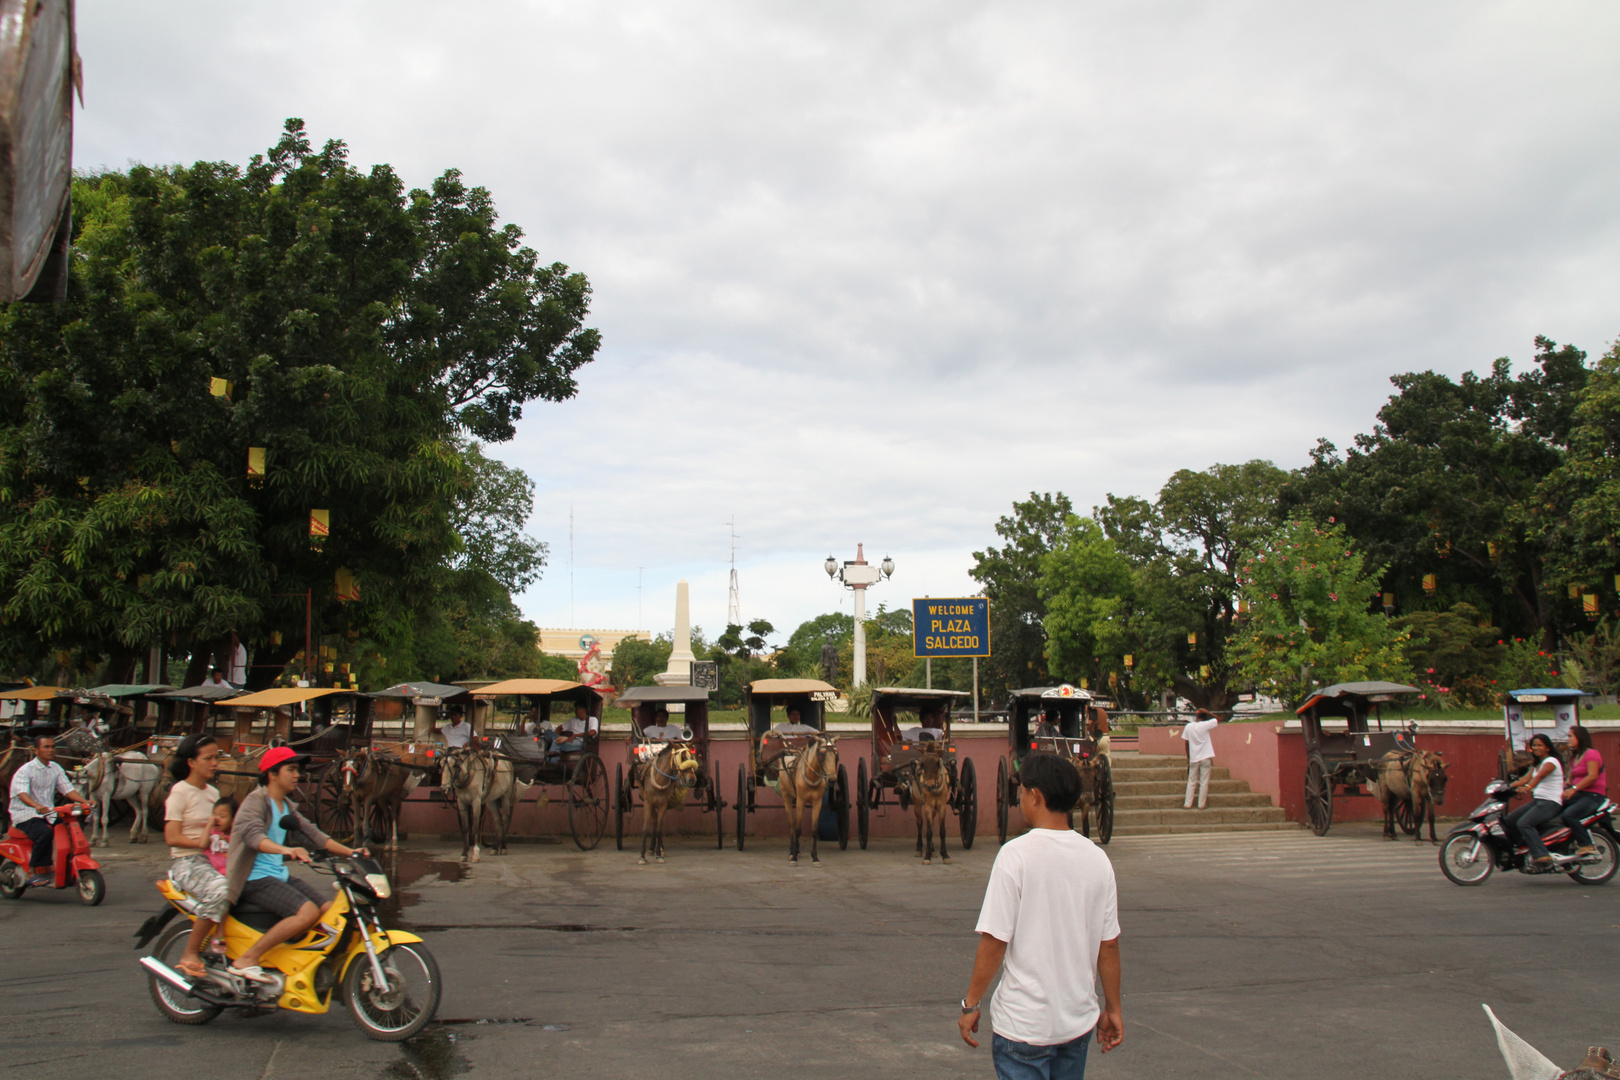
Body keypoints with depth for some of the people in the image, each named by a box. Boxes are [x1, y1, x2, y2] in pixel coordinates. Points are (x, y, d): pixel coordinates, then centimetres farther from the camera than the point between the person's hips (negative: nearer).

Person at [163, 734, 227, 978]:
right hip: (186, 861, -7)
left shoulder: (213, 792, 18)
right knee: (220, 890, -35)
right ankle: (190, 954, -20)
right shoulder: (180, 791, -4)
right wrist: (201, 843, -22)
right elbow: (171, 838, -11)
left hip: (213, 860, 7)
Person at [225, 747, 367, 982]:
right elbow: (252, 834, -30)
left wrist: (350, 852, -1)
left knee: (329, 910, -6)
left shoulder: (287, 806, 17)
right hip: (254, 878, -9)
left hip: (280, 875, 9)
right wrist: (286, 850, -49)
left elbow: (312, 833, 11)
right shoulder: (256, 800, -11)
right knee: (308, 912, -27)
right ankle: (246, 960, -20)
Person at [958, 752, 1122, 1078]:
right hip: (1079, 1020, 5)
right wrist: (1112, 1008, 16)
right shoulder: (1097, 858, -1)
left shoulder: (1016, 854, -16)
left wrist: (971, 1004, -4)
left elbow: (994, 941, -15)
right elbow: (1108, 944, 4)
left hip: (1024, 1024, -5)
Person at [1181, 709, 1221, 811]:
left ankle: (1187, 804, 10)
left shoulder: (1188, 727, -2)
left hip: (1194, 759, 2)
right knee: (1204, 782, 5)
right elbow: (1218, 719, -1)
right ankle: (1201, 805, 8)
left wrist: (1188, 758, 12)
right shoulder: (1205, 725, -10)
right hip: (1206, 758, -2)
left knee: (1191, 782, 12)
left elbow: (1187, 743, 3)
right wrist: (1208, 712, 0)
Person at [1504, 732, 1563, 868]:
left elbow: (1540, 776, -28)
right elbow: (1526, 778, 9)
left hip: (1551, 803, -9)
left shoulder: (1551, 761, -9)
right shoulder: (1536, 764, 20)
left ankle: (1542, 855, -33)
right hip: (1537, 801, 9)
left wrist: (1528, 787, -46)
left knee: (1523, 823, -29)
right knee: (1508, 821, -1)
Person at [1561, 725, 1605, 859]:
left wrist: (1573, 789, -25)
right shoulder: (1574, 757, 21)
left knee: (1568, 815, -30)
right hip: (1579, 794, 9)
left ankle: (1587, 846, -21)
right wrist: (1565, 787, -1)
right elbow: (1571, 778, 17)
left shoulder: (1591, 754, -8)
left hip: (1593, 795, -9)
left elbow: (1593, 776, -21)